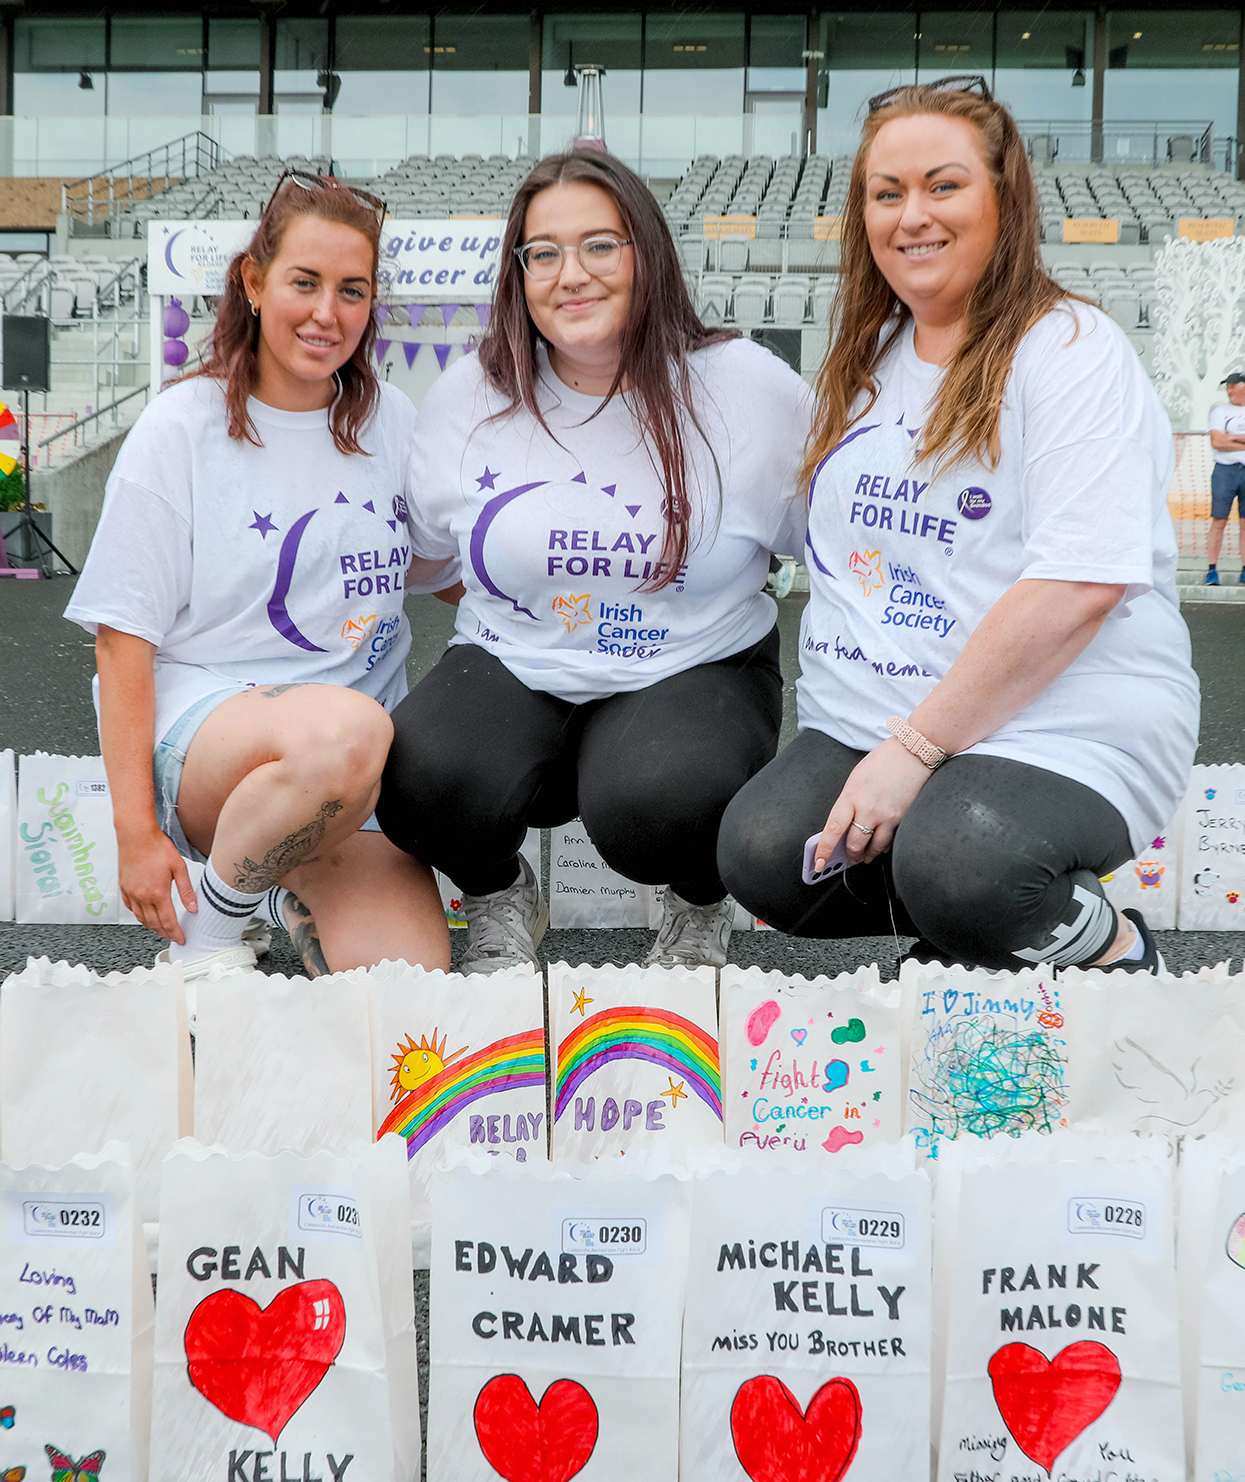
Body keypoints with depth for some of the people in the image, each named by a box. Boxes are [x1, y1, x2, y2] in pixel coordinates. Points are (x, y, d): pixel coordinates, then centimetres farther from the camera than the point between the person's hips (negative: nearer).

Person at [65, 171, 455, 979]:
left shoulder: (392, 422, 9)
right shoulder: (182, 429, -2)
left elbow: (458, 575, 21)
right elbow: (123, 641, -5)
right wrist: (139, 834, -11)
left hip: (361, 769, 4)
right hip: (203, 725, -3)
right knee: (345, 728, -39)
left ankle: (295, 888, 14)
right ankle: (213, 925, -10)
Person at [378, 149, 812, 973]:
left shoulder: (752, 389, -5)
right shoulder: (467, 398, 2)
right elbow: (421, 557, 17)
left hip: (697, 673, -2)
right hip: (512, 671, 2)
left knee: (659, 802, -35)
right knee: (421, 780, -29)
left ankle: (704, 907, 6)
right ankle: (500, 898, 9)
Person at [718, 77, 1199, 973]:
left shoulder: (1073, 353, -8)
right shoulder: (866, 361, 16)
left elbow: (1076, 589, -19)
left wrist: (917, 746, -19)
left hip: (1060, 728, -6)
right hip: (865, 723, 6)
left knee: (955, 867, -34)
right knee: (761, 858, -20)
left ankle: (1111, 948, -2)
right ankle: (971, 924, 6)